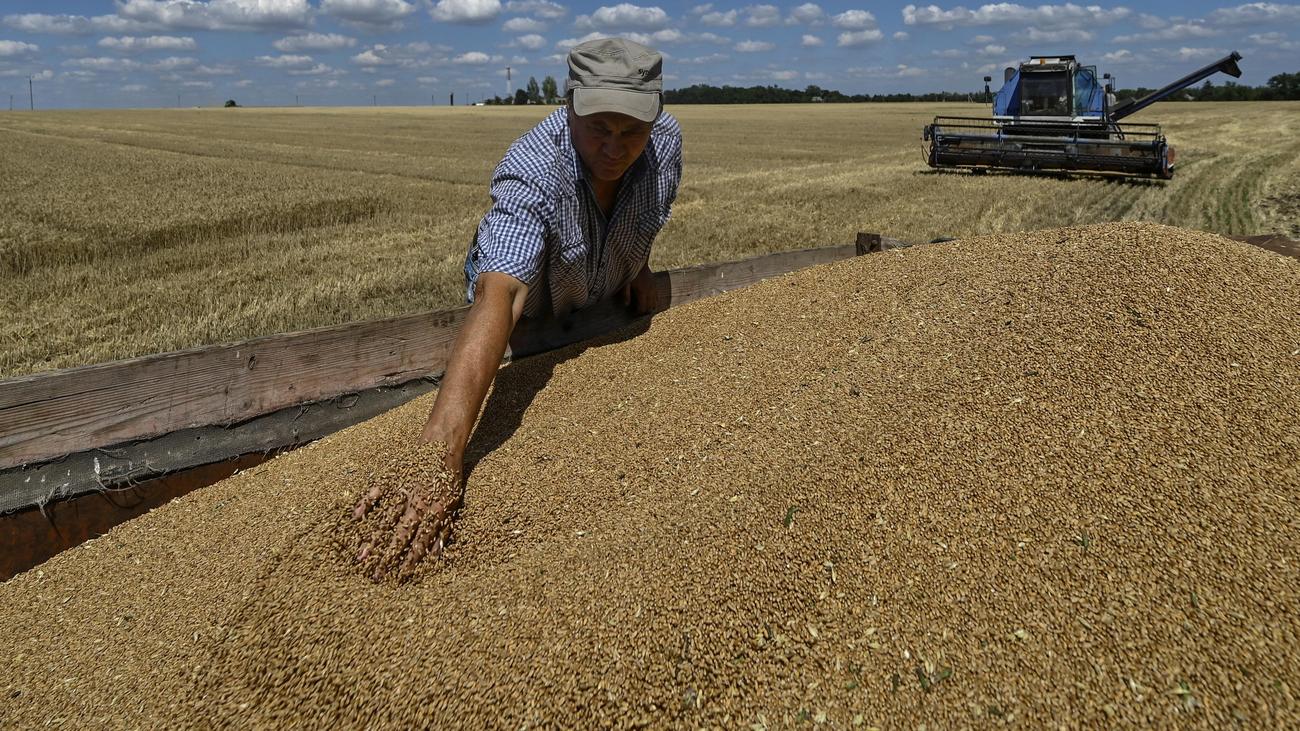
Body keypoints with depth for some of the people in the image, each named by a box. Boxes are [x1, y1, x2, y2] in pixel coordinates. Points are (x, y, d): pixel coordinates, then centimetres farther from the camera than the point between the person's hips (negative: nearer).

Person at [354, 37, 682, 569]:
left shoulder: (665, 138, -27)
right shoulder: (531, 173, -46)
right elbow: (497, 300, -63)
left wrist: (638, 265, -3)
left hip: (607, 306, 5)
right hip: (528, 312, -5)